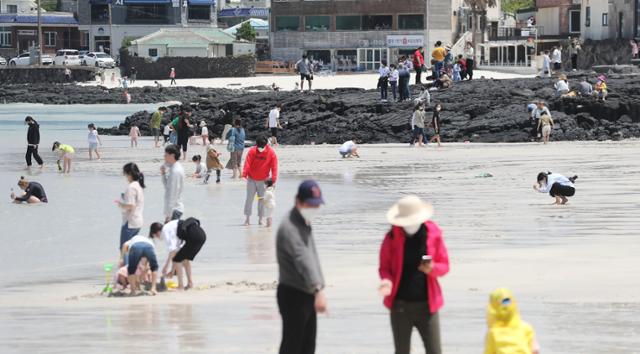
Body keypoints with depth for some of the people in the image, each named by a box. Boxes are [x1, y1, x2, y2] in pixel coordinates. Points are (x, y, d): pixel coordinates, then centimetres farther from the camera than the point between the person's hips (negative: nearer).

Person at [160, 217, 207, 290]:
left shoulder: (165, 230, 2)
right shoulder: (172, 226, 28)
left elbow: (172, 250, -8)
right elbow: (177, 249, 32)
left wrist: (166, 266, -3)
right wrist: (173, 270, 34)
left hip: (194, 236, -9)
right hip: (202, 235, 9)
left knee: (177, 259, 2)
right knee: (185, 258, 26)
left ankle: (180, 286, 4)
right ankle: (190, 284, 27)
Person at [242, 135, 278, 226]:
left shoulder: (271, 153, -10)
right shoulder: (252, 151, -9)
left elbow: (274, 167, -10)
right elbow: (247, 163, -13)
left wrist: (274, 180, -15)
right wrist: (244, 175, -25)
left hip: (263, 181, 0)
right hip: (251, 179, 0)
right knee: (249, 198, 2)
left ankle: (260, 219, 12)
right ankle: (247, 218, 8)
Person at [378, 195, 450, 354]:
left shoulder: (433, 234, -3)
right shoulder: (392, 238, -4)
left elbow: (444, 266, 5)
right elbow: (384, 268, 5)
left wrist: (431, 268, -18)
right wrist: (387, 281, -18)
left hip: (426, 305, 0)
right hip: (400, 305, 0)